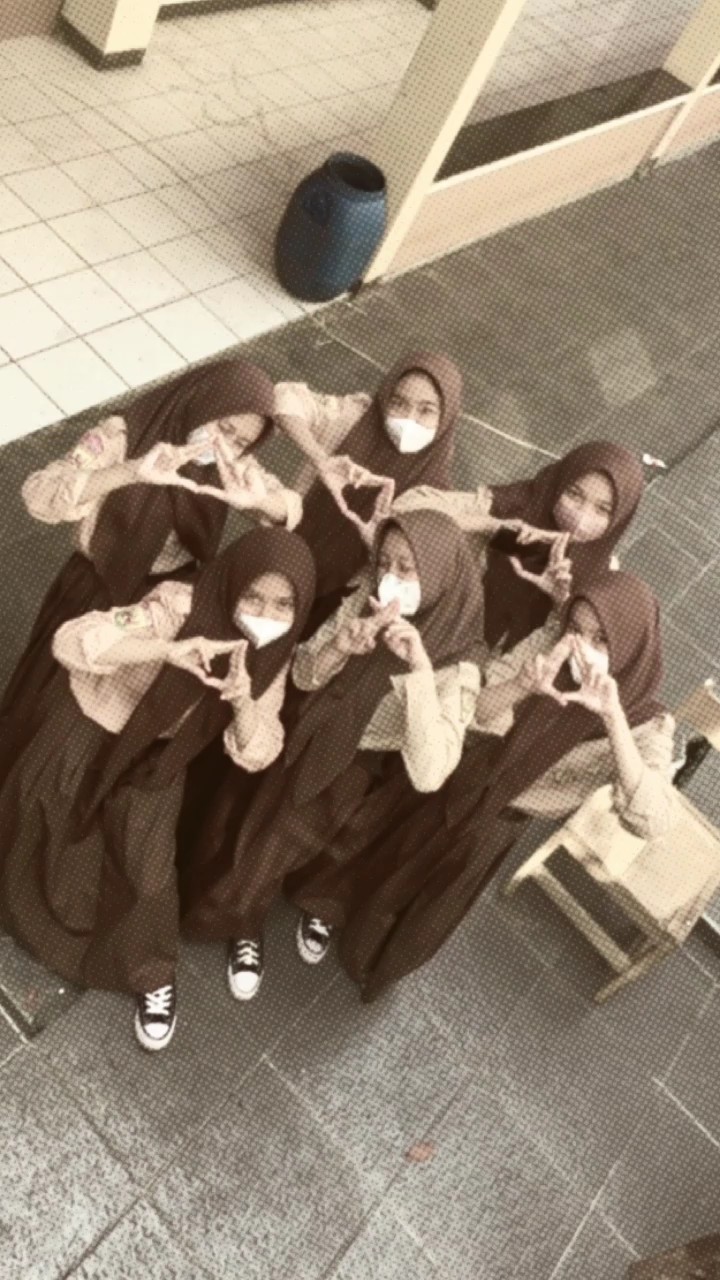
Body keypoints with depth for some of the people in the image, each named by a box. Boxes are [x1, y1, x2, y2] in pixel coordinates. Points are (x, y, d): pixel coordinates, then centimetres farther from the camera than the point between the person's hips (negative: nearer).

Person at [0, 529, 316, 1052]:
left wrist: (243, 702, -40)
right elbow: (71, 641, -44)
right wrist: (170, 650, -57)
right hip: (87, 726, -2)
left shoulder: (271, 655, -19)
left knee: (148, 872, -1)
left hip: (158, 756, 2)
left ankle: (151, 975, 26)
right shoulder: (178, 606, -35)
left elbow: (255, 755, -18)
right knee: (45, 841, 19)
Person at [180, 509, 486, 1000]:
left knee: (267, 845, -11)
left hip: (357, 774, -4)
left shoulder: (456, 670, -22)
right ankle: (244, 927, 20)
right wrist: (340, 645, -25)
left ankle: (244, 924, 22)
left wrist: (420, 668, -40)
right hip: (307, 738, 4)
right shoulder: (364, 600, -11)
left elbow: (428, 775, -33)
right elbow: (303, 677, -4)